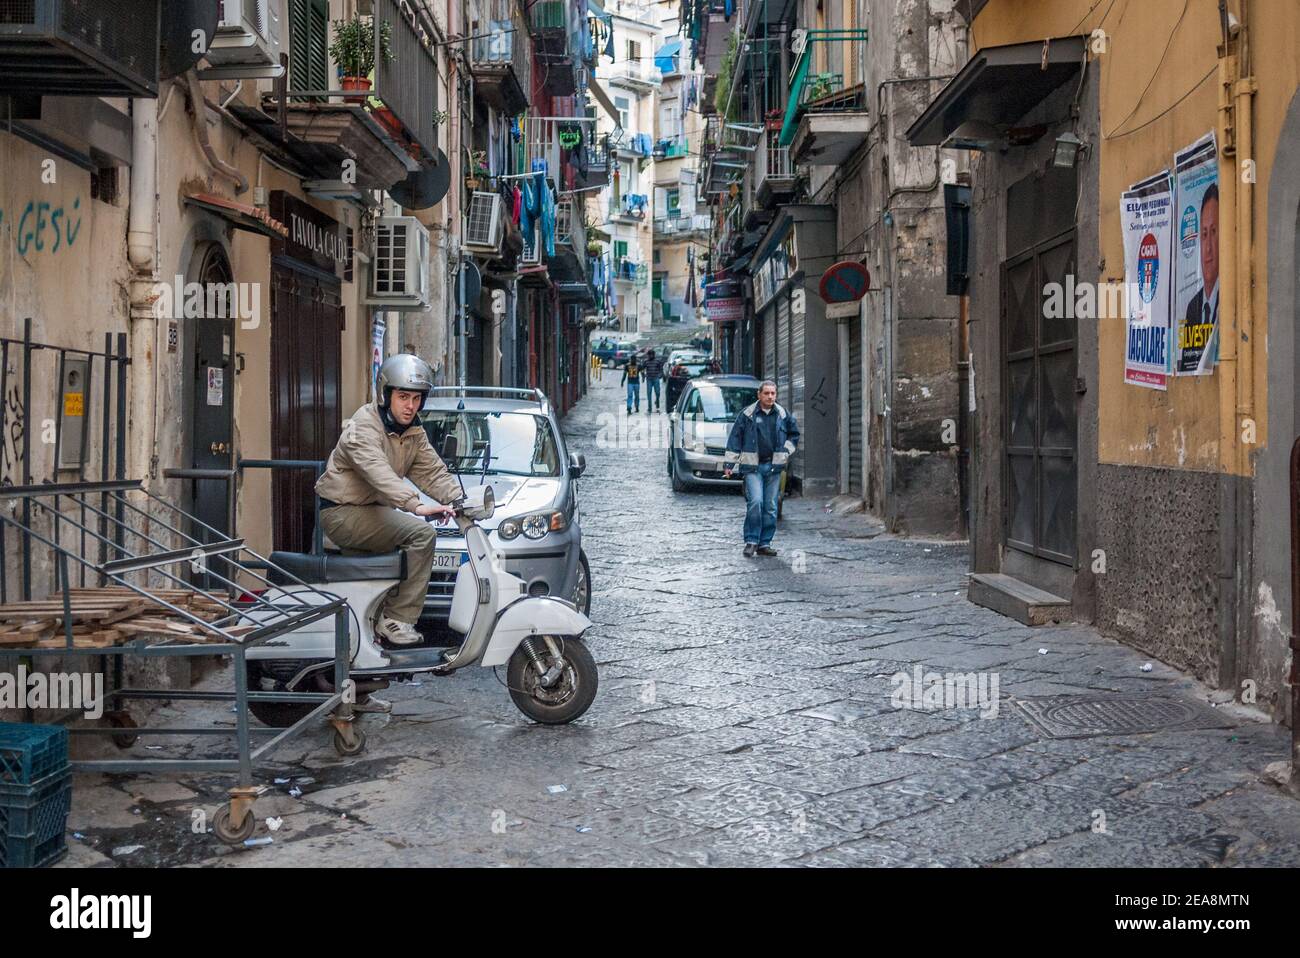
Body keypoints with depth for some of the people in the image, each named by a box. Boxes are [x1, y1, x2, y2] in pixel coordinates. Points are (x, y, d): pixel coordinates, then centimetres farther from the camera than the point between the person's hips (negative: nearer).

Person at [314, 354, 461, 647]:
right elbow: (378, 472, -34)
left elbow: (433, 471, 4)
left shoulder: (414, 433, 10)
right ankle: (396, 620, -20)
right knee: (421, 533, -22)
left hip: (374, 508, 9)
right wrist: (416, 505, -46)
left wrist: (461, 499, -15)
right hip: (343, 513, -9)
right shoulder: (363, 426, -17)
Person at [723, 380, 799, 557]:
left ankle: (764, 543, 12)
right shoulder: (747, 414, -1)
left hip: (774, 467, 3)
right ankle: (751, 540, -5)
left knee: (771, 507, 4)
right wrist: (729, 463, -1)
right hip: (753, 466, -3)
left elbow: (794, 434, 24)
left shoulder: (782, 414, 8)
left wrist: (786, 451, 10)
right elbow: (735, 438, 1)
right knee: (755, 502, -16)